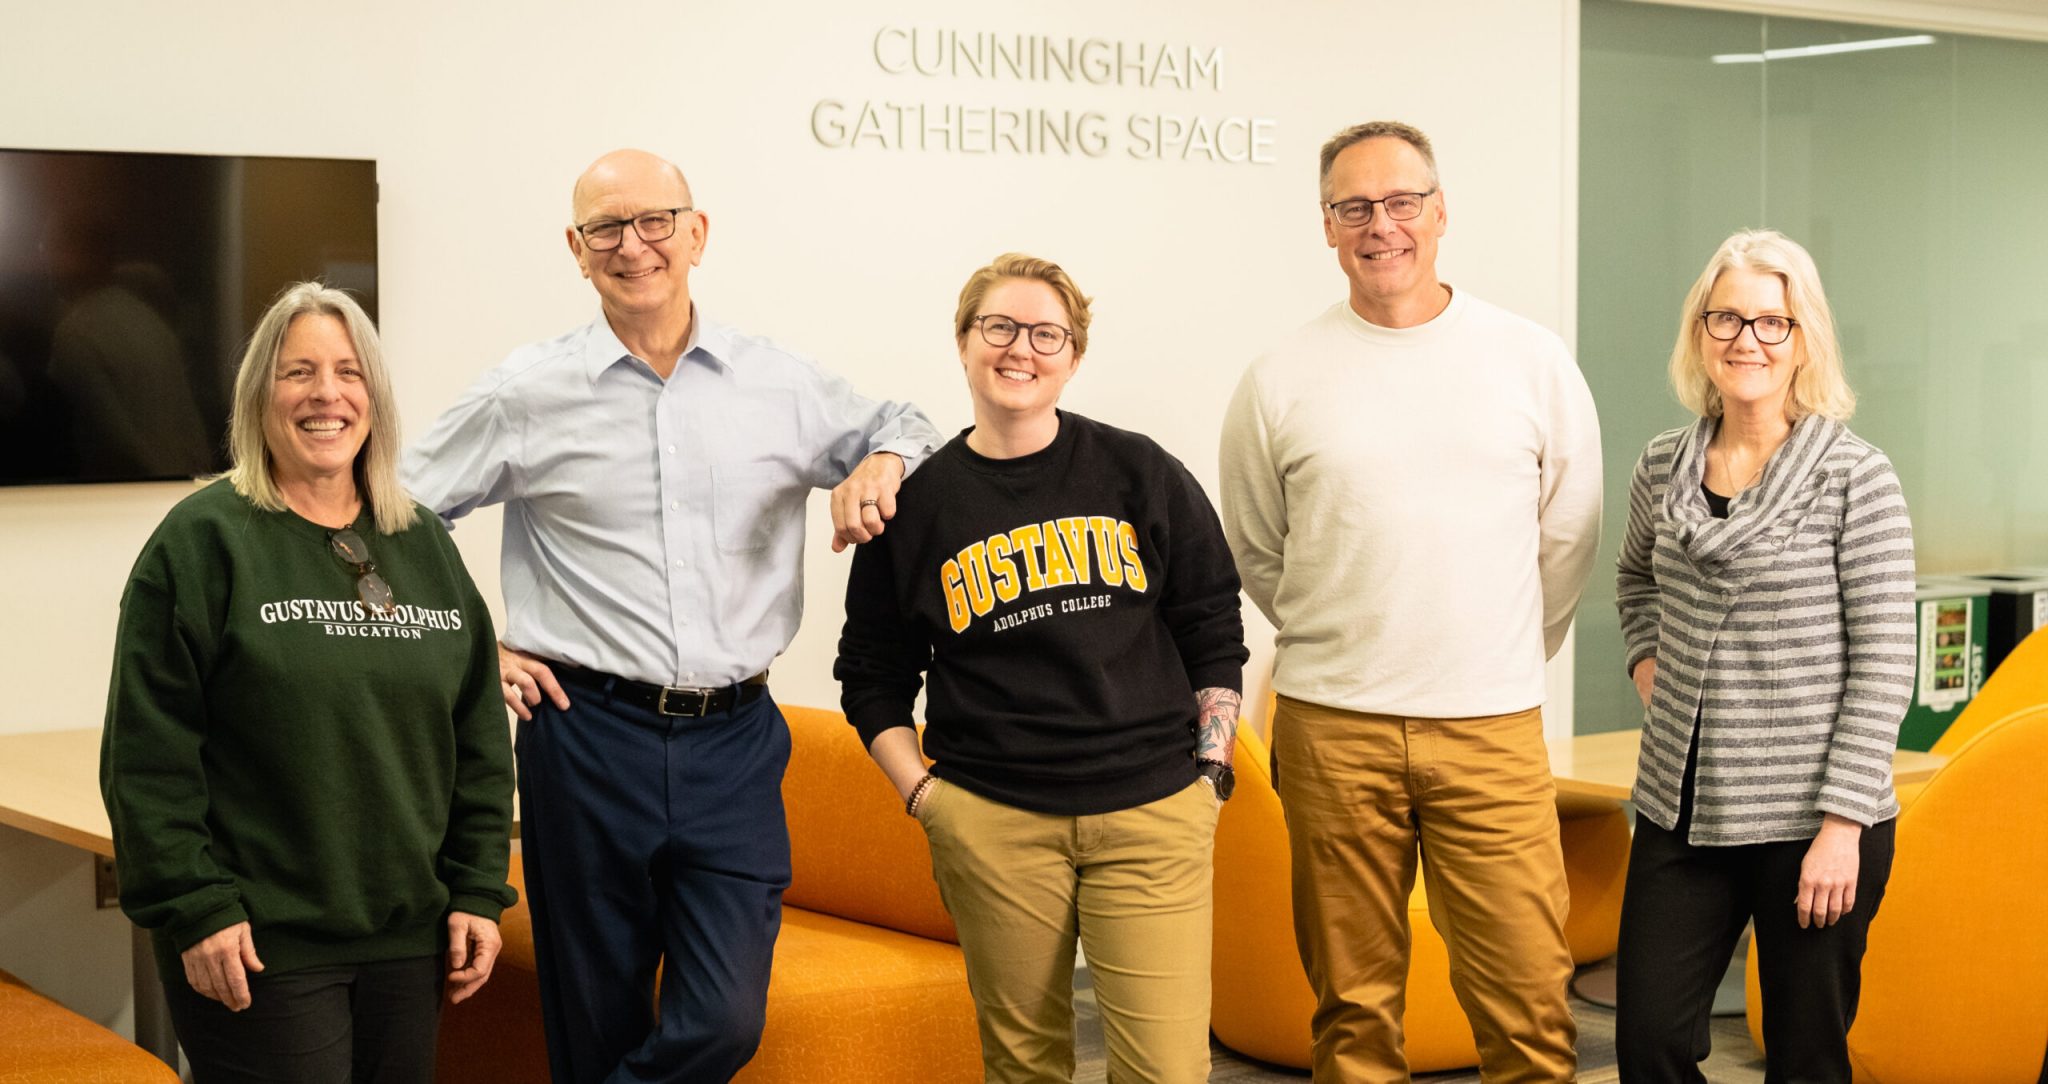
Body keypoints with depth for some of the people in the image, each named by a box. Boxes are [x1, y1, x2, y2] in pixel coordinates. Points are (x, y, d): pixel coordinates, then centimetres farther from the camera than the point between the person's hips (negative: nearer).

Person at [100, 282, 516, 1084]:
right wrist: (195, 907, -13)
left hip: (408, 939, 5)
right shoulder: (203, 541, -5)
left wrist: (477, 891, 7)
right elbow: (148, 755, -9)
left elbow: (478, 739, 13)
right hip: (258, 945, -5)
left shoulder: (425, 545, 11)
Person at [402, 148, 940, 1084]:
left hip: (736, 738, 2)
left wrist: (881, 464, 0)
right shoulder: (526, 395, 2)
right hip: (589, 736, -1)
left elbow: (900, 426, 23)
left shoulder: (781, 386, 6)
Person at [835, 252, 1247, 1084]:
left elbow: (1214, 631, 8)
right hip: (993, 825, 1)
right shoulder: (915, 502, 5)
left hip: (1152, 813, 0)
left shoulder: (1140, 475, 4)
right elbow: (873, 675, 12)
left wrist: (1211, 772, 3)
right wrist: (922, 792, 2)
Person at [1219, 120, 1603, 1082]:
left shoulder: (1533, 361, 4)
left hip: (1493, 729, 0)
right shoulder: (1280, 381, 2)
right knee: (1353, 1002, 7)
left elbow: (1570, 535, 13)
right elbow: (1253, 553, 14)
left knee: (1527, 998, -3)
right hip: (1333, 727, 0)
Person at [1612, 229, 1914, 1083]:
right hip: (1681, 813, 4)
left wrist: (1843, 823, -14)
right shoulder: (1663, 468, 6)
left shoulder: (1855, 478, -8)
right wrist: (1647, 662, 9)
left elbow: (1884, 666, -10)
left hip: (1813, 823, -4)